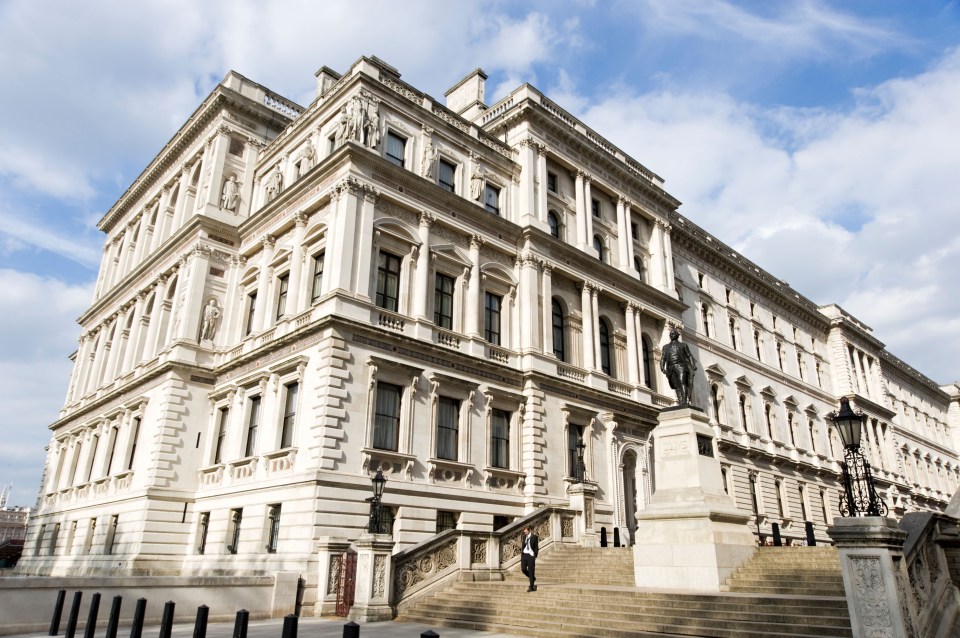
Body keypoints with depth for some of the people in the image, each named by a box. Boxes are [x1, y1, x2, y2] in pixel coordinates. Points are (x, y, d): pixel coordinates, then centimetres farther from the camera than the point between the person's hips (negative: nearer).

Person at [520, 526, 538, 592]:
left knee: (531, 571, -2)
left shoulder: (534, 537, -6)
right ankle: (532, 578, 23)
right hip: (524, 554, 5)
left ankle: (531, 587, 7)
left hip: (531, 555, -5)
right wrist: (521, 553, 8)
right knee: (523, 569, -4)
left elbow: (536, 547, -4)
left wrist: (535, 556, -8)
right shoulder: (524, 536, 10)